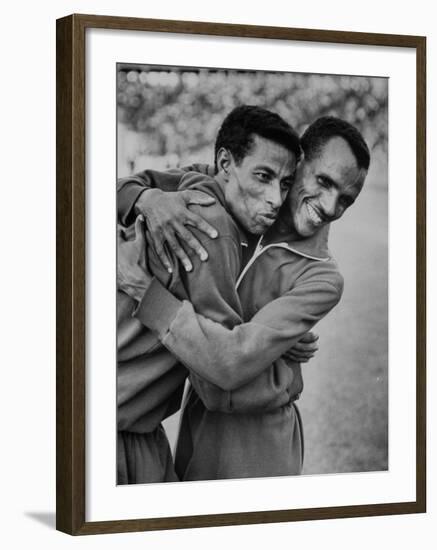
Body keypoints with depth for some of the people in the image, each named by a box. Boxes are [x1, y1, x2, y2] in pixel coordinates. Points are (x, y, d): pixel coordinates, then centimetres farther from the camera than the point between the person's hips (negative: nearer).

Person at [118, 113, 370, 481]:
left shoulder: (320, 278, -20)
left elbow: (235, 362, -30)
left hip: (253, 443, -5)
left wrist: (140, 284, -29)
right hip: (195, 419, 5)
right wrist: (151, 199, -26)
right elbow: (128, 185, -1)